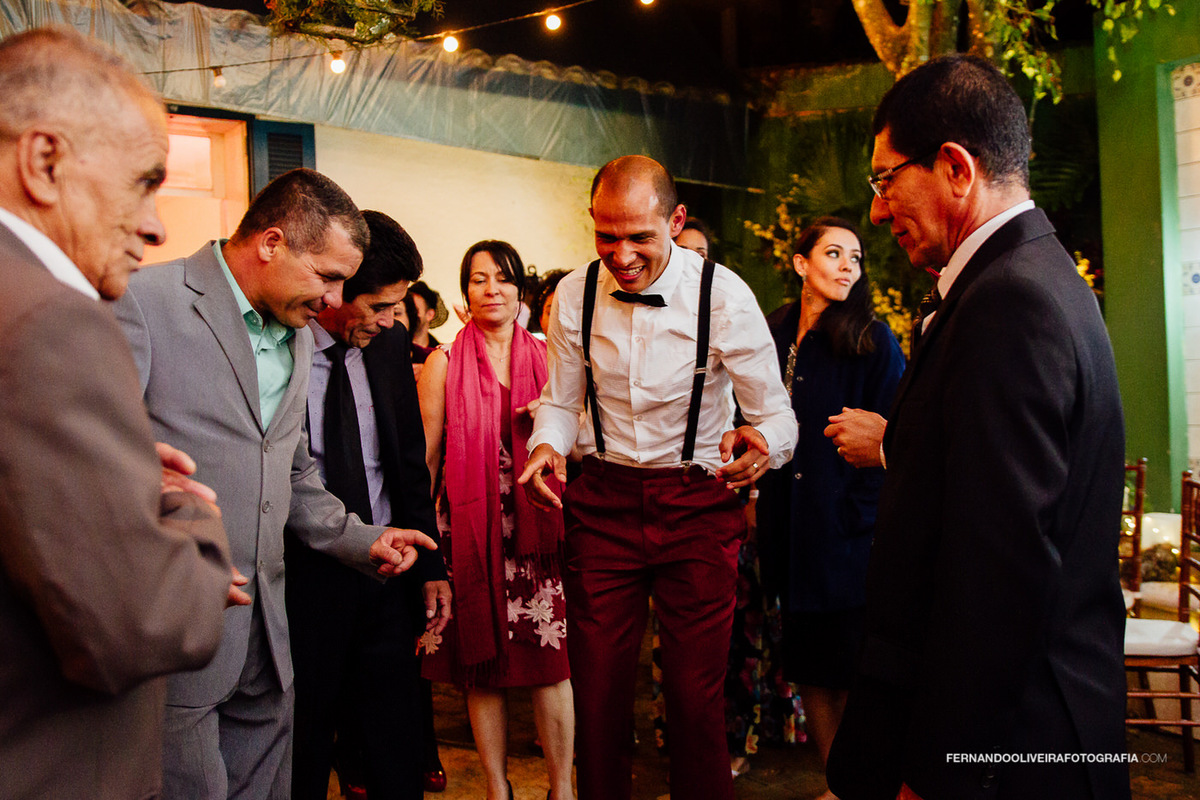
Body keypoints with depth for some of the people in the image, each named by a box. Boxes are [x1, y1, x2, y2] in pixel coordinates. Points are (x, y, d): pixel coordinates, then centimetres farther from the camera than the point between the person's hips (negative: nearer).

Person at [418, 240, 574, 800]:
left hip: (539, 524, 1)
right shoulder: (444, 364, 2)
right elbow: (426, 456, 4)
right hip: (471, 526, -1)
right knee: (483, 662, 5)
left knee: (550, 657, 1)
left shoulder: (545, 357, 8)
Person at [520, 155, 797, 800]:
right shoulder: (574, 295, -4)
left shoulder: (724, 297, -13)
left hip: (699, 502, -2)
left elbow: (777, 414, -8)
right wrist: (546, 446, -13)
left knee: (697, 693, 1)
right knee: (596, 685, 8)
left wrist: (762, 443, -32)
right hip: (602, 499, 3)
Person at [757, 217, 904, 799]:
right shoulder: (774, 337, 8)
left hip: (848, 534, -5)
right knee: (810, 669, 12)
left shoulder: (872, 342, -6)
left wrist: (864, 514, -14)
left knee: (852, 671, 1)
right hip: (792, 533, 5)